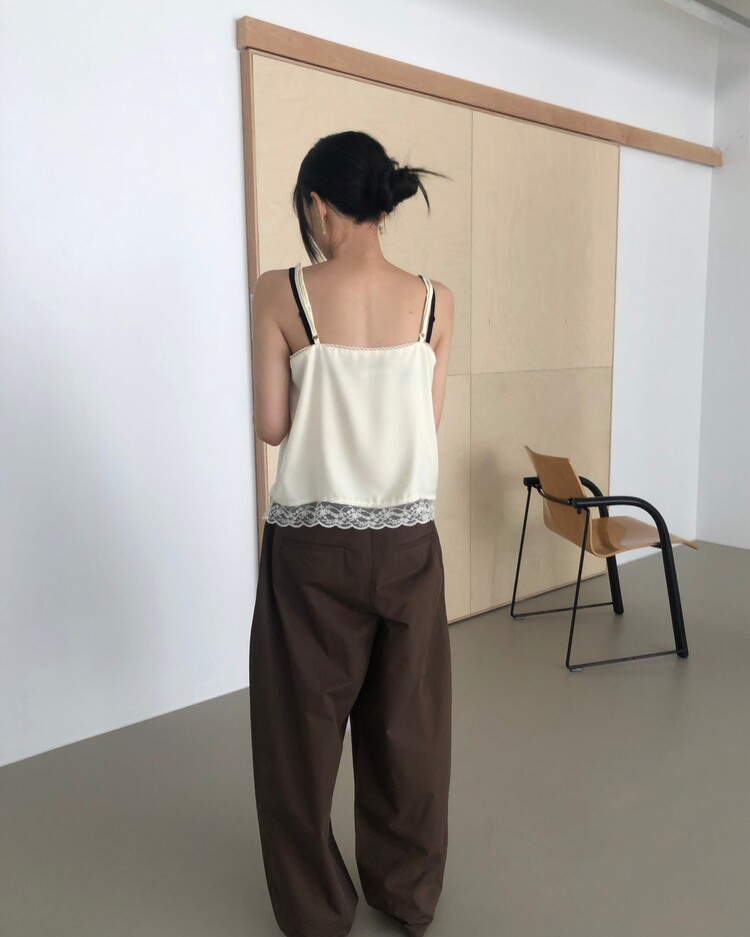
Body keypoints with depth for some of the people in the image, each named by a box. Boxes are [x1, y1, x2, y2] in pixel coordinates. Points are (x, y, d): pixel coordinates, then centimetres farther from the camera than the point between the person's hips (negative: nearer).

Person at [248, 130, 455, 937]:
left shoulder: (280, 295, -10)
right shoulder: (434, 301, -2)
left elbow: (272, 426, -6)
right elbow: (428, 420, 4)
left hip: (311, 542, -2)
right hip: (407, 539, 3)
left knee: (304, 726, 15)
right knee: (408, 722, 18)